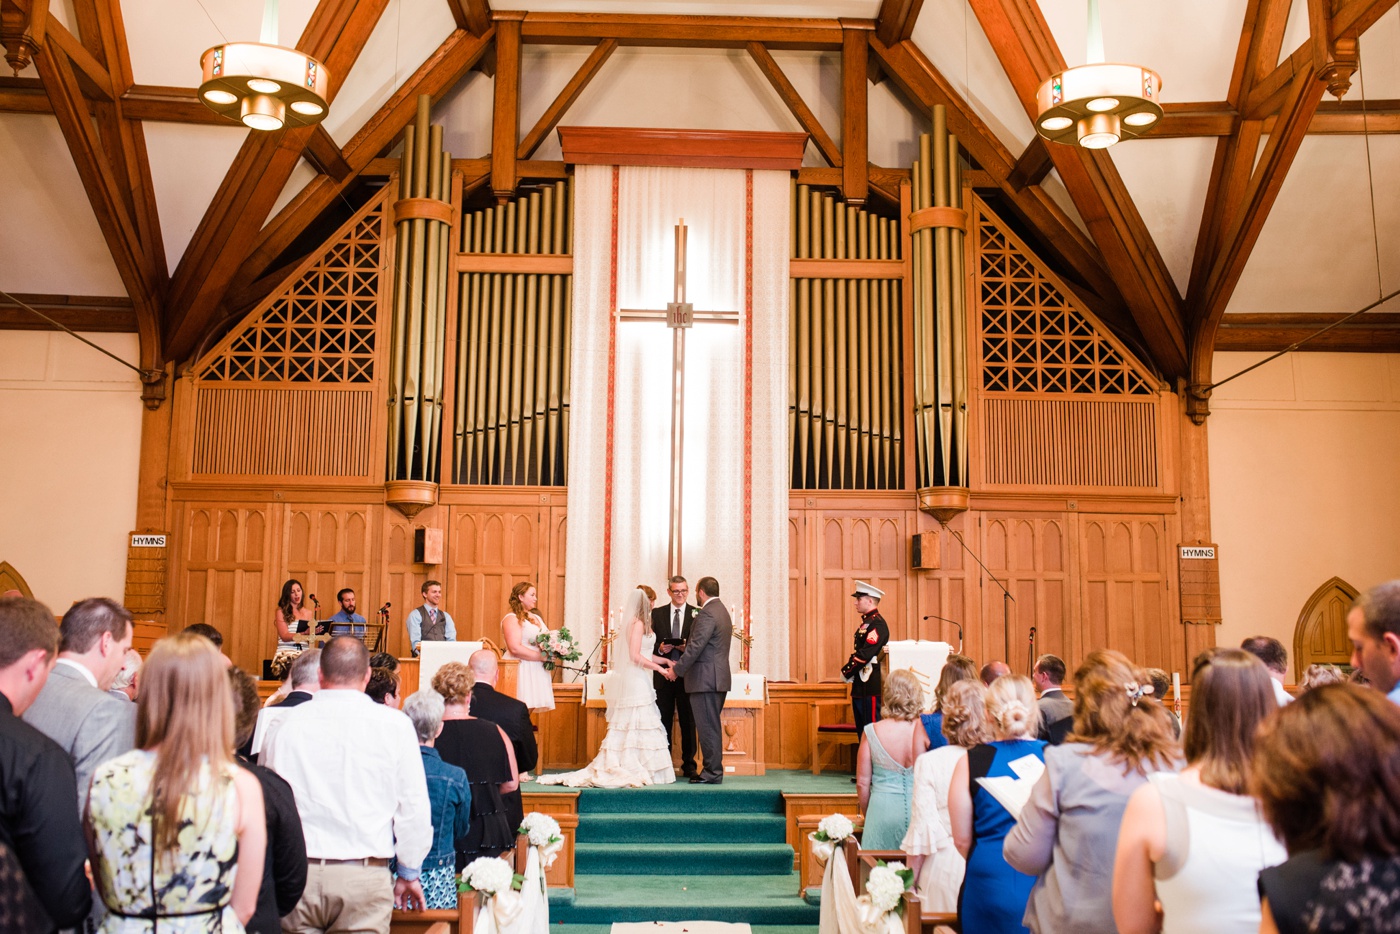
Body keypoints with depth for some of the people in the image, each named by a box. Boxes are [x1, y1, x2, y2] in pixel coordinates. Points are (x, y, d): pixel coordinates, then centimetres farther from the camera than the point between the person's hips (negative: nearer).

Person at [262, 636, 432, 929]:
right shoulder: (394, 725, -5)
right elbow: (414, 806, -1)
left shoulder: (287, 723, -1)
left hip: (296, 873, 2)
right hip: (365, 876, -2)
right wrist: (409, 874, 13)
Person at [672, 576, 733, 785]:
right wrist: (681, 663, 16)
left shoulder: (707, 613, -15)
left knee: (707, 727, -5)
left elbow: (696, 646, -19)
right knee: (711, 727, 14)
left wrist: (677, 669, -9)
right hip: (717, 678, 10)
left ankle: (712, 773, -1)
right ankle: (713, 770, 18)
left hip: (705, 679, -10)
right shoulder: (722, 611, 17)